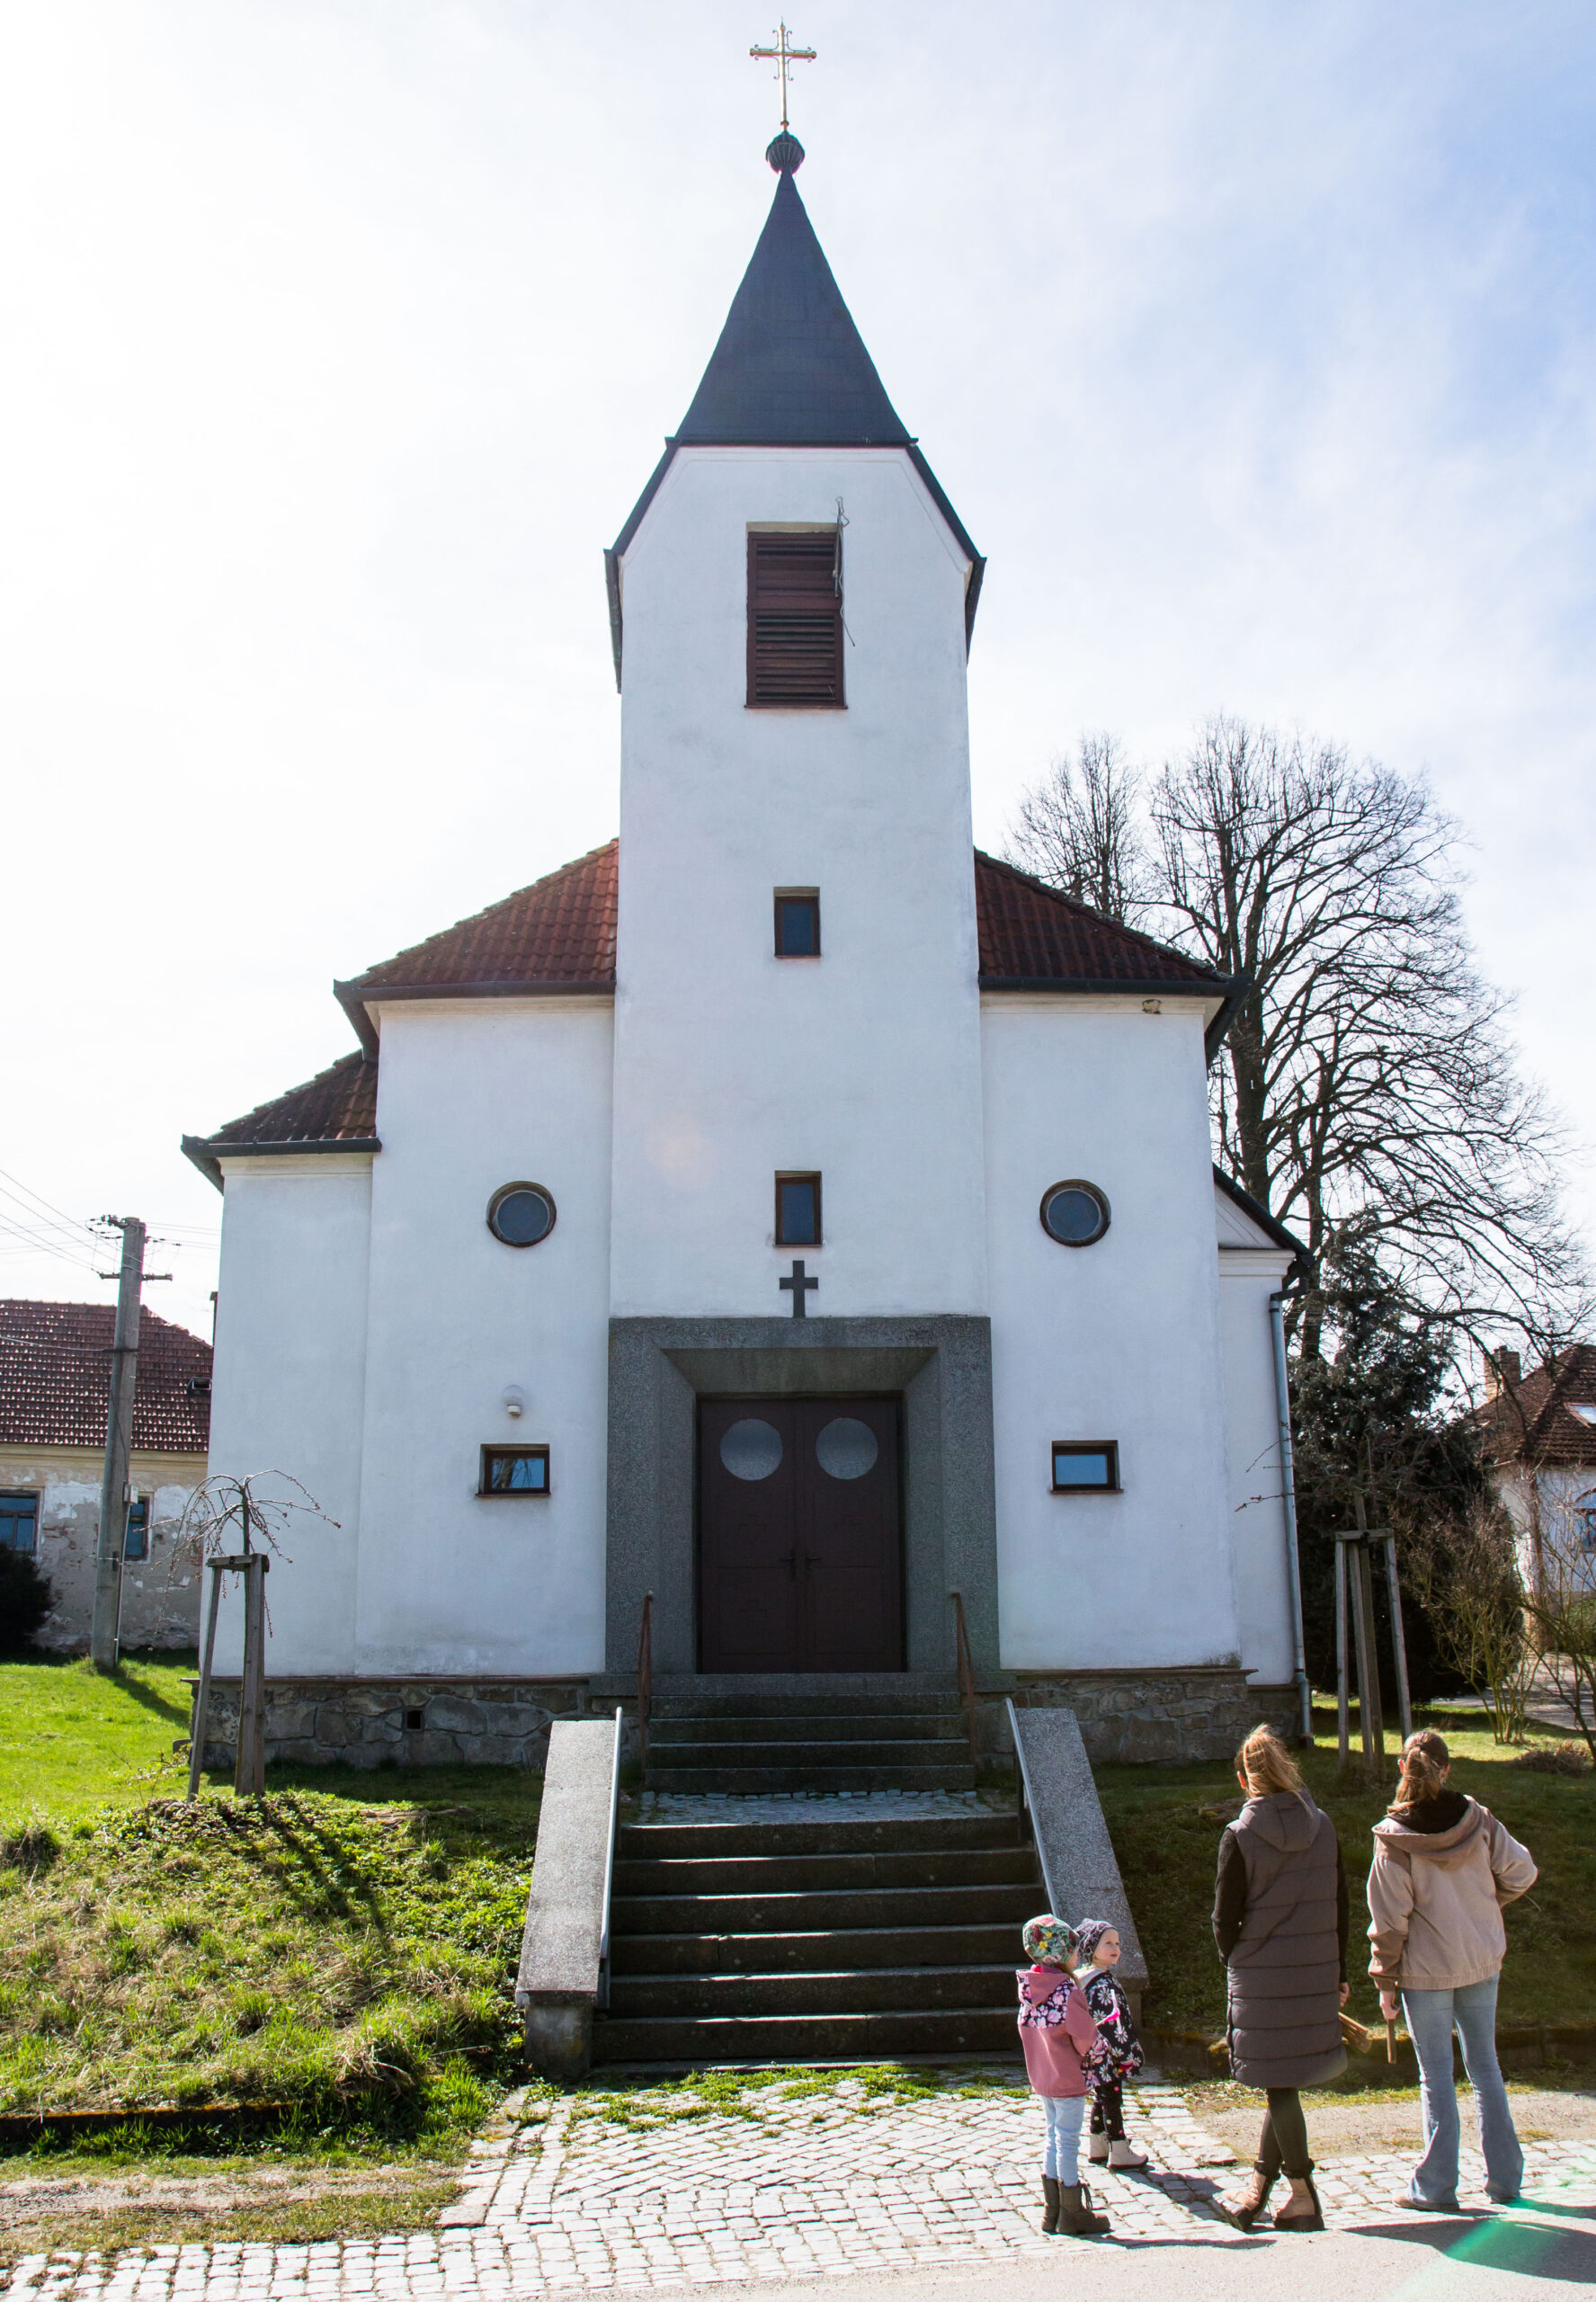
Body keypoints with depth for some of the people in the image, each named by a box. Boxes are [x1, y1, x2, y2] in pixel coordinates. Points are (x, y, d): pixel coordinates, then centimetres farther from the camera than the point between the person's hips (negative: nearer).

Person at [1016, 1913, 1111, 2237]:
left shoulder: (1029, 1988, 0)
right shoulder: (1066, 1990, -24)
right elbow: (1086, 2039, -20)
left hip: (1041, 2077, 8)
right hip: (1068, 2078, -8)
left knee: (1053, 2138, 17)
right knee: (1068, 2141, 3)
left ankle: (1053, 2213, 24)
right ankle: (1073, 2215, 13)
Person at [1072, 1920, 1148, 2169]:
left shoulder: (1083, 1977, 7)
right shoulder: (1103, 1983, -23)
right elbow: (1108, 2022, -26)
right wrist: (1123, 2053, -18)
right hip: (1107, 2054, -10)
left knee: (1101, 2098, 20)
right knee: (1112, 2099, 2)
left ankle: (1097, 2148, 30)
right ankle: (1119, 2152, 12)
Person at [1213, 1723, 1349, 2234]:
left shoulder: (1240, 1837, -13)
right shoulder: (1322, 1827, -1)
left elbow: (1225, 1919, -10)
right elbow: (1340, 1906, 5)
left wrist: (1236, 1965, 9)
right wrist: (1338, 1975, 14)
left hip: (1261, 1977, -4)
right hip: (1317, 1972, 5)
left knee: (1279, 2083, 7)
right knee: (1284, 2081, 15)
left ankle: (1303, 2199, 14)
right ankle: (1257, 2189, 24)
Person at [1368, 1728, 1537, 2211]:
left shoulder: (1394, 1837, -17)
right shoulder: (1477, 1818, -8)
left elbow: (1390, 1919, -13)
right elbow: (1520, 1872, -1)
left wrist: (1385, 1979, -3)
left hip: (1426, 1970, -3)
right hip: (1482, 1961, 4)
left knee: (1436, 2076, 6)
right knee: (1485, 2067, 17)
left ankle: (1436, 2187, 11)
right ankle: (1504, 2179, 23)